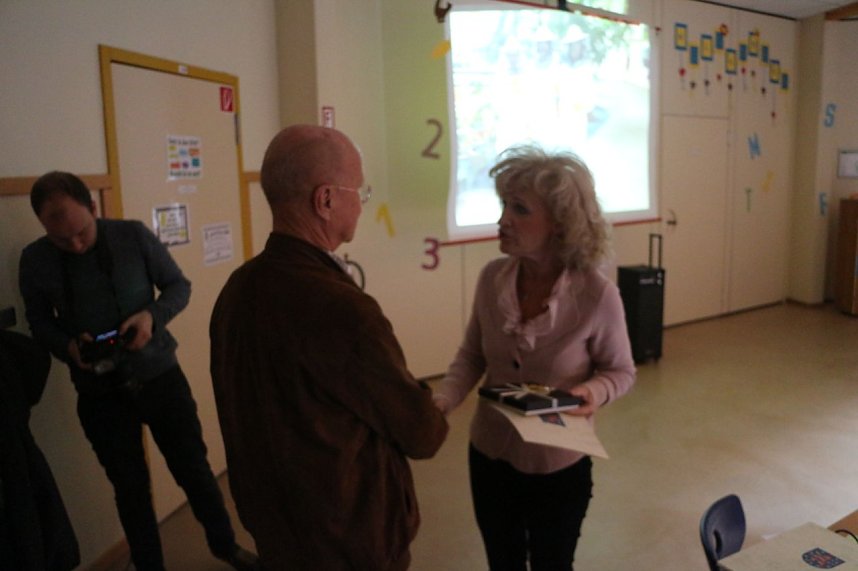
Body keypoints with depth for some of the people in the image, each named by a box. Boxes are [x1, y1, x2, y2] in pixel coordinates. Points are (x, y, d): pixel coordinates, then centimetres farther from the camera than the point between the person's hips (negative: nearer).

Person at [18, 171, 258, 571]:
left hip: (160, 376, -1)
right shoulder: (34, 260, -6)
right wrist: (67, 346, -16)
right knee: (130, 487, 14)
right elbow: (39, 323, 5)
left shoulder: (134, 235, -11)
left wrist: (152, 315, -21)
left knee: (194, 469, 12)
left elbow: (179, 286, -2)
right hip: (99, 393, 1)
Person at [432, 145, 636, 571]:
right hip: (489, 456, 4)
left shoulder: (597, 295, -23)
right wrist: (441, 402, -15)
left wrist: (593, 392, -28)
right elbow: (471, 355, 1)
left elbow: (620, 371, -7)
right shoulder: (492, 278, -12)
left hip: (558, 467, -3)